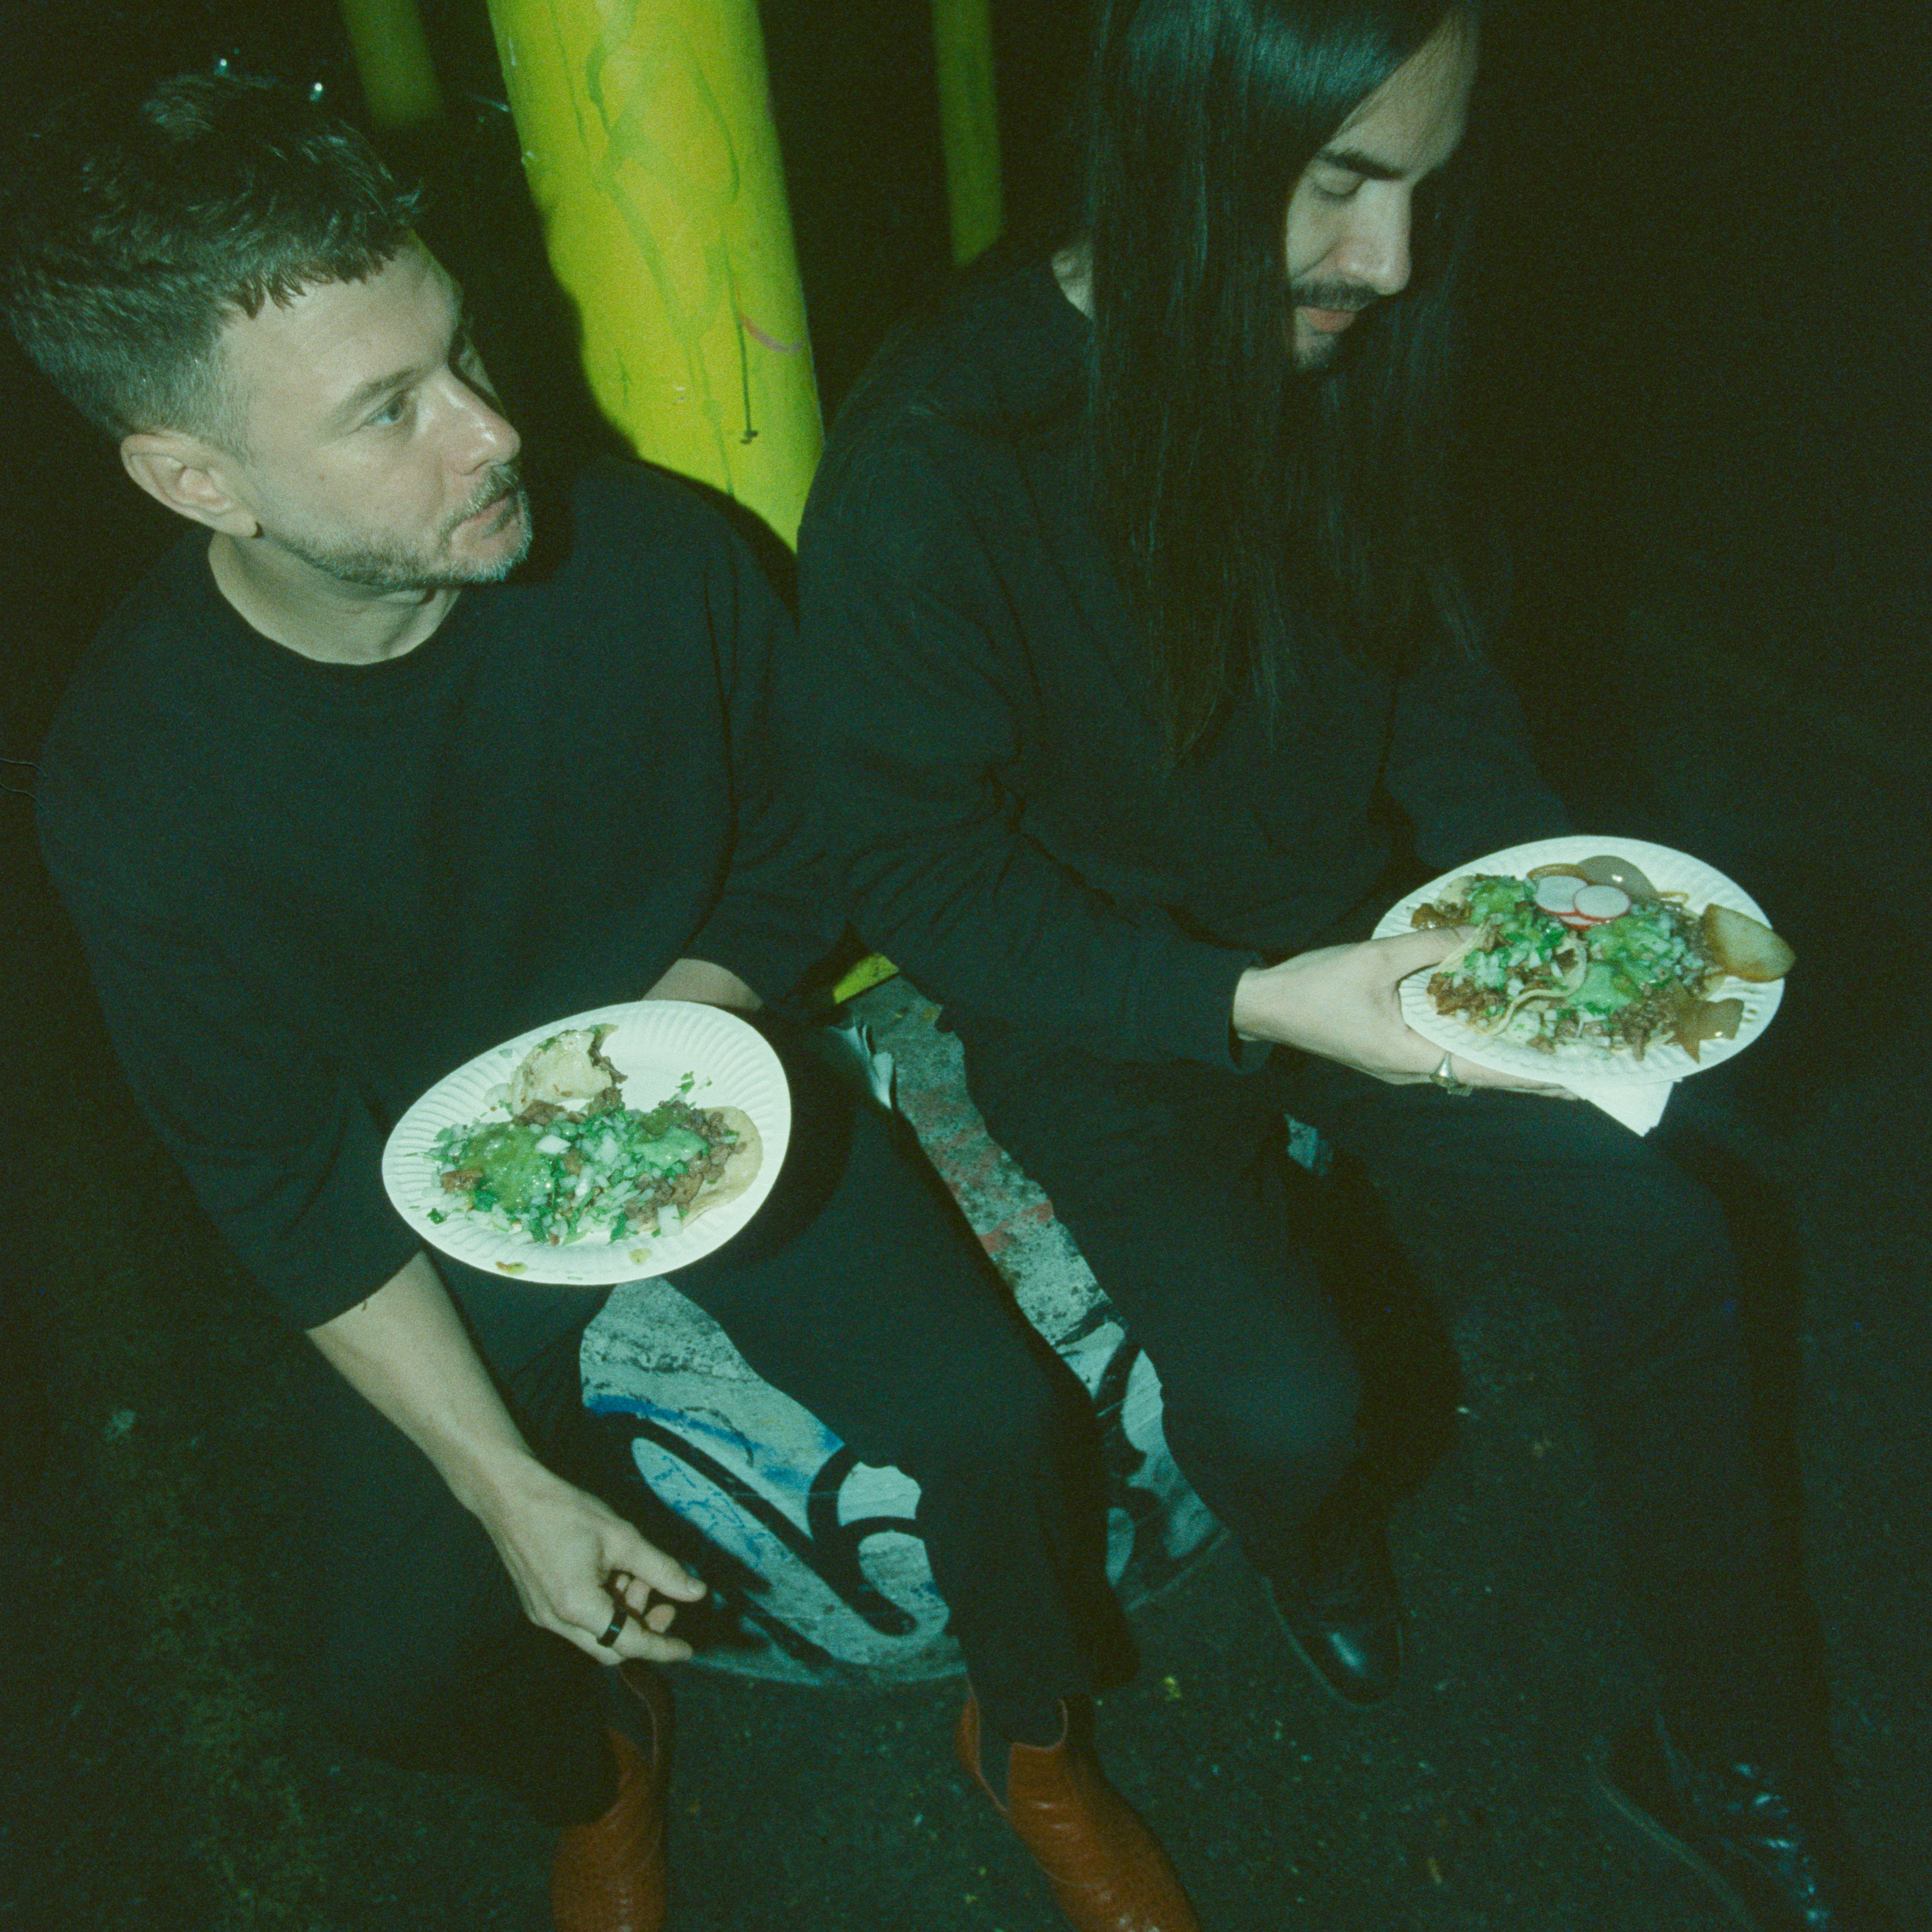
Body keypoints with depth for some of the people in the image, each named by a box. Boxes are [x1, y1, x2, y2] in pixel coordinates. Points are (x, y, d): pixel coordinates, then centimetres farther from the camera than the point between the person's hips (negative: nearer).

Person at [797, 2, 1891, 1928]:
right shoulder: (930, 467, -27)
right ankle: (1317, 1547, 23)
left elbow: (1427, 653, 4)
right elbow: (920, 871, -21)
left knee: (1661, 1241, -5)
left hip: (1335, 936, 5)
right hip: (1097, 1005, -4)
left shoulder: (1350, 349, -10)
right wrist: (1257, 1003, -31)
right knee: (1281, 1407, -20)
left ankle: (1726, 1750, 19)